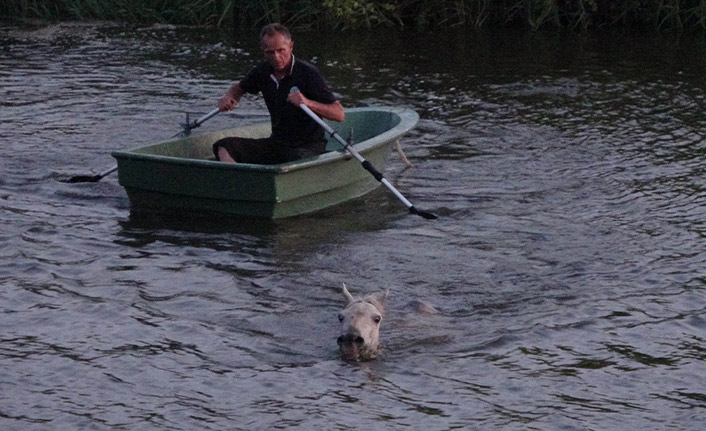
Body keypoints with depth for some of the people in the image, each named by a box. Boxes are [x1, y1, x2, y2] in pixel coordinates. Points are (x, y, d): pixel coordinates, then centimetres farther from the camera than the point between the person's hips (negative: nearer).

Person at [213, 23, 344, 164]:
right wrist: (227, 98, 3)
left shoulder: (308, 73, -14)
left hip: (308, 146, -6)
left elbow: (339, 114, -18)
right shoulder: (262, 72, 3)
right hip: (277, 142, 6)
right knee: (224, 147, -14)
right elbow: (239, 88, 27)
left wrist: (308, 103, -33)